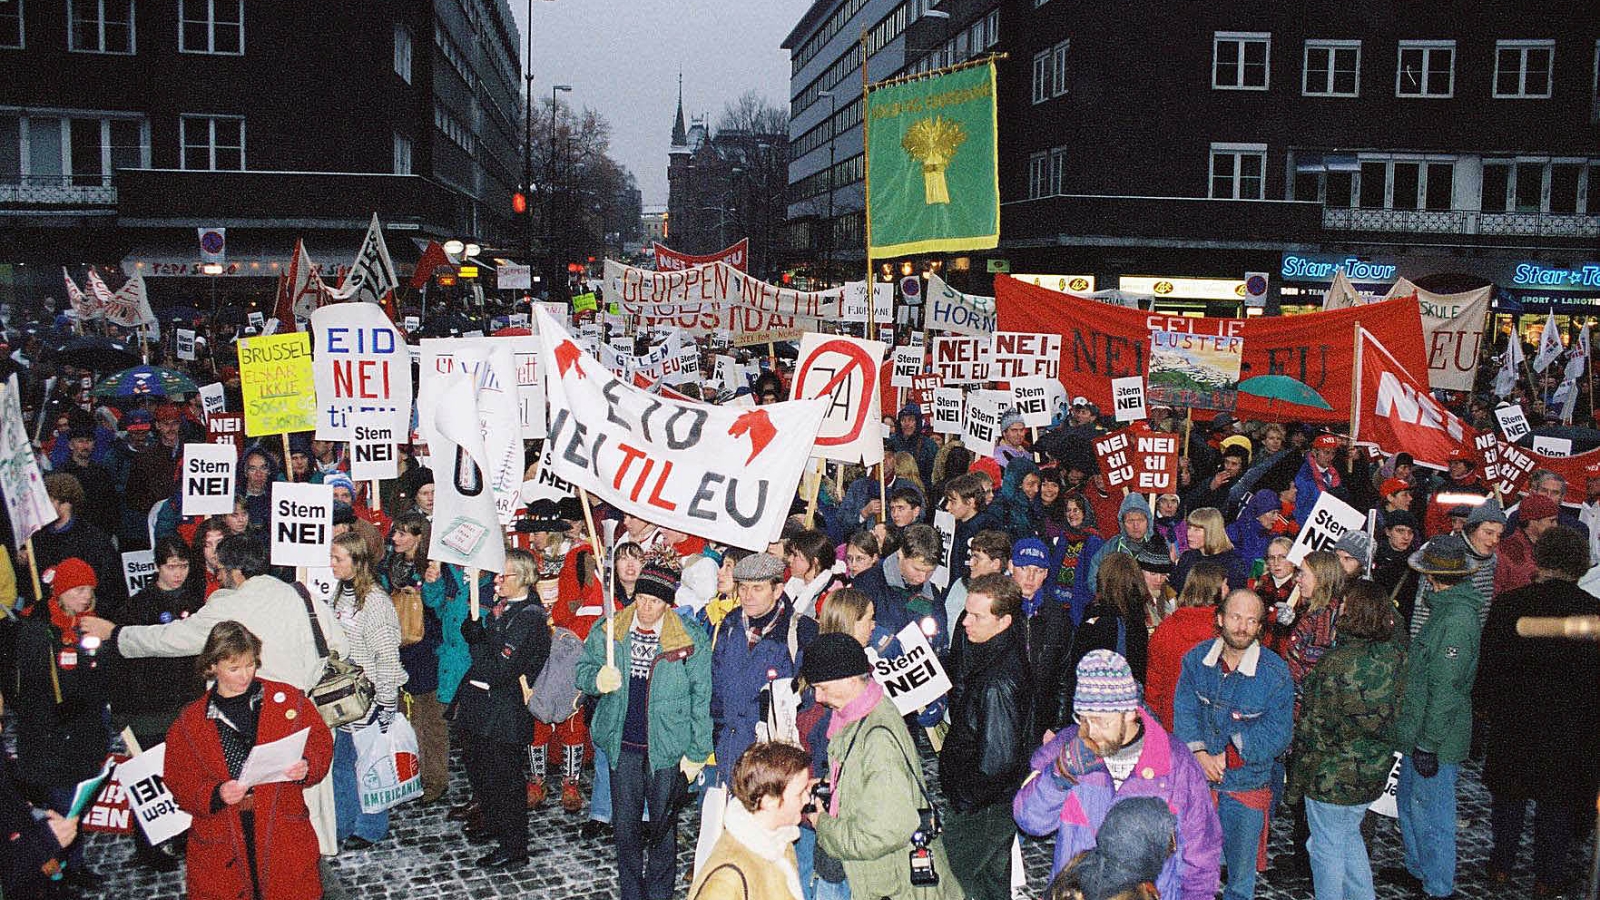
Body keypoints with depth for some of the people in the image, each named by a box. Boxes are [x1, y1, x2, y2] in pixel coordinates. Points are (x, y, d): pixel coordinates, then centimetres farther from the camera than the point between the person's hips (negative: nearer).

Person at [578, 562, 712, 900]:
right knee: (625, 825, 12)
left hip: (667, 747, -2)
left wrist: (696, 753, -5)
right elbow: (582, 669, 8)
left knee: (664, 825, 10)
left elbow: (700, 699, -4)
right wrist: (597, 679, -17)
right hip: (623, 745, 2)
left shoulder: (691, 640, -8)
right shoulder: (607, 631, -1)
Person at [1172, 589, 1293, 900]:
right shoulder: (1196, 659, -3)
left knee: (1241, 871, 13)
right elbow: (1184, 710, -4)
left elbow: (1278, 733, -13)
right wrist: (1199, 753, -19)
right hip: (1196, 779, 2)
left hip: (1245, 784, -2)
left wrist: (1230, 754, -19)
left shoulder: (1275, 673, -13)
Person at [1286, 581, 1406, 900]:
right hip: (1375, 772, 7)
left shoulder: (1337, 663, -25)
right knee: (1350, 837, 26)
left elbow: (1312, 728, -18)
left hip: (1332, 777, -7)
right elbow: (1396, 717, 4)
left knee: (1327, 849, 11)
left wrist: (1295, 784, -9)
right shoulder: (1396, 657, -7)